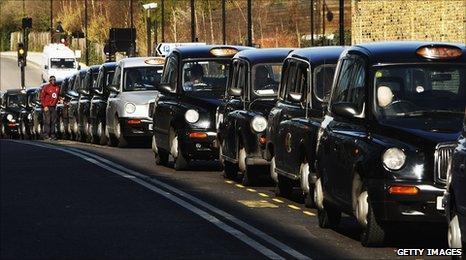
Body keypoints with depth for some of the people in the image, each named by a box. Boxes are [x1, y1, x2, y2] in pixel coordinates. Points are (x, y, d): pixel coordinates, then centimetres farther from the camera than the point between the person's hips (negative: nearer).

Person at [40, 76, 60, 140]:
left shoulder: (57, 87, 8)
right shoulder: (46, 87, -9)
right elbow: (42, 97, -8)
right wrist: (45, 106, -13)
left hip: (53, 107, 6)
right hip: (47, 107, -6)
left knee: (53, 121, 7)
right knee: (47, 121, -8)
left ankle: (52, 135, 12)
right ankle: (46, 135, -6)